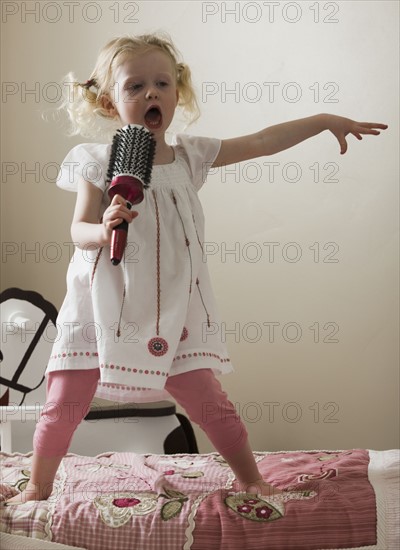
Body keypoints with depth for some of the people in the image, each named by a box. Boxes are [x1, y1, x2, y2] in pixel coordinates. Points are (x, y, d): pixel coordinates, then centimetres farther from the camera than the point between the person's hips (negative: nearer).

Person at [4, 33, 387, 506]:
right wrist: (103, 230, -29)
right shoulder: (98, 163, -5)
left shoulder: (189, 156, 3)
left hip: (172, 312, 2)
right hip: (102, 310, -1)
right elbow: (78, 230, -7)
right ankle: (38, 487, 24)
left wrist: (325, 120, 4)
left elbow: (261, 143, 5)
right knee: (64, 404, 2)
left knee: (209, 402, 4)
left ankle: (250, 478, 23)